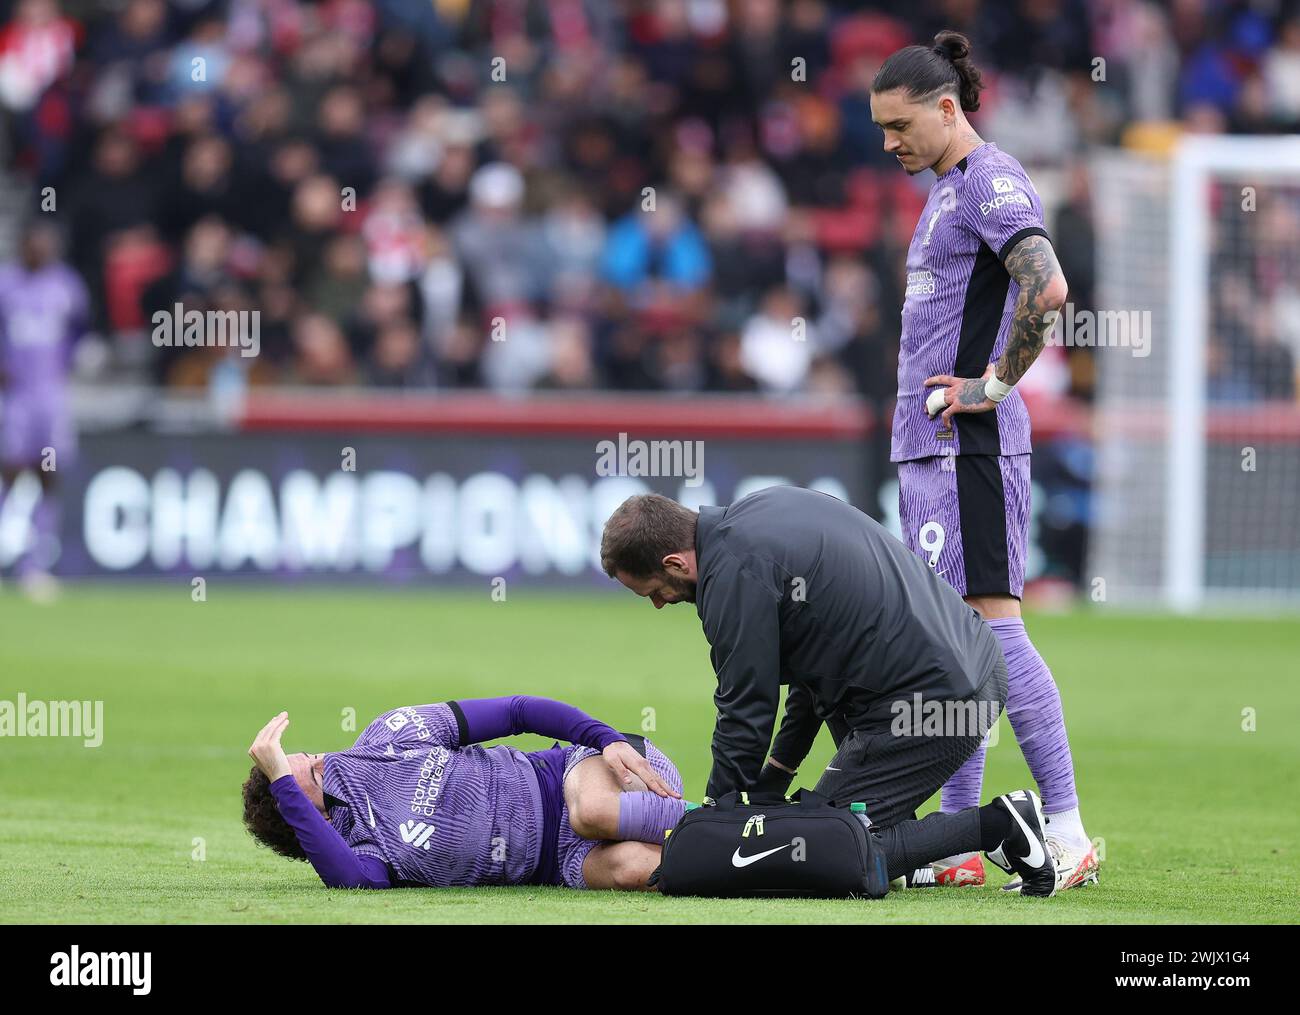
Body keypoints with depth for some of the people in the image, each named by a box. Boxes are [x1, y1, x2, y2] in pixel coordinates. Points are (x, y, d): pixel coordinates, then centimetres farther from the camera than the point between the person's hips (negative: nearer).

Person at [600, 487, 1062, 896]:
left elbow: (745, 715, -8)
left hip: (936, 699, -10)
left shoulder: (735, 575, -14)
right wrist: (781, 764, 30)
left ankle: (1000, 825, -8)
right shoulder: (767, 505, 15)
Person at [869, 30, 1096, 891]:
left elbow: (1047, 285, -25)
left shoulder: (992, 182, -10)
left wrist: (996, 385, -18)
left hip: (970, 445, -10)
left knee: (990, 620, -13)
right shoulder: (948, 191, 20)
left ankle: (1068, 835, -13)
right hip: (926, 447, 10)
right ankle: (959, 843, 11)